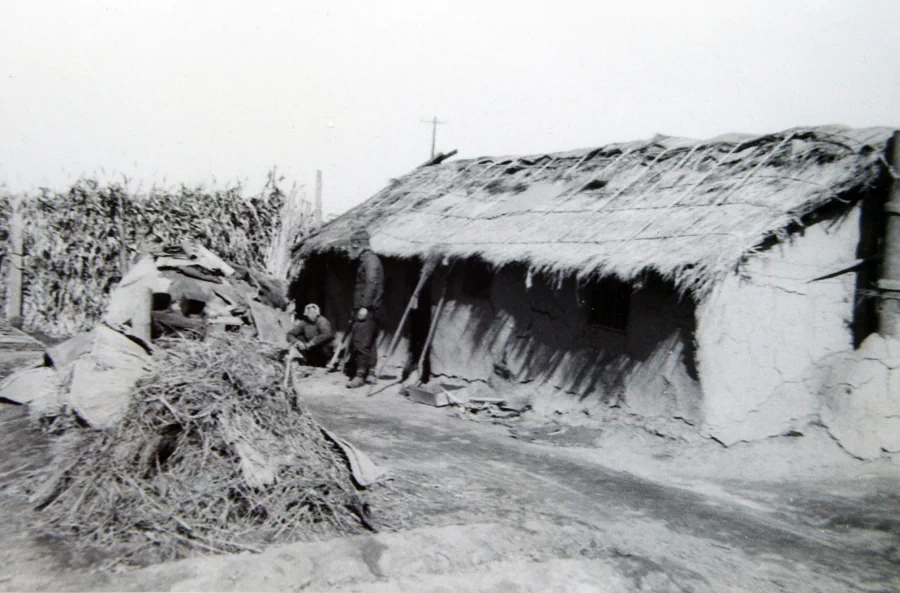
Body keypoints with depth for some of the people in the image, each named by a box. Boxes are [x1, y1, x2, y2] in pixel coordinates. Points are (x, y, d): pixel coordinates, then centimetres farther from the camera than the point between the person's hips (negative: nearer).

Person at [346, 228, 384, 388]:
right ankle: (370, 374, 15)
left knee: (361, 342, -10)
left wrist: (364, 306, -24)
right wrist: (356, 309, 23)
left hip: (368, 310, -10)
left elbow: (372, 284, -20)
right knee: (369, 342, 11)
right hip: (364, 309, 10)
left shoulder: (370, 260, -11)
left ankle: (360, 375, -8)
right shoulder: (365, 260, 20)